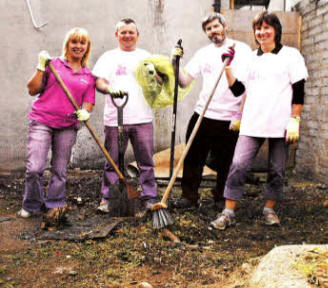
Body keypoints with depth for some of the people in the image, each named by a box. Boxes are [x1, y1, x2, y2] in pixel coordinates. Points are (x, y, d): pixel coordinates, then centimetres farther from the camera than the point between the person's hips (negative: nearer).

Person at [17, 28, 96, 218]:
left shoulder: (89, 75, 13)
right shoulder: (53, 64, 5)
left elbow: (89, 102, 13)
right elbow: (33, 90, 3)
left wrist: (86, 112, -9)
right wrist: (41, 68, -7)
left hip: (68, 127, 2)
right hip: (42, 122, -2)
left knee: (60, 170, 7)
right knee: (35, 168, -7)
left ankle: (55, 206, 21)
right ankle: (32, 205, 14)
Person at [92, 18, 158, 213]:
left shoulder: (146, 56, 16)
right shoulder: (109, 57, 13)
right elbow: (99, 82, 2)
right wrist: (110, 89, -20)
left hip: (142, 118, 1)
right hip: (115, 118, -1)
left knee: (146, 161, 3)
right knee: (113, 161, 4)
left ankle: (149, 198, 13)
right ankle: (107, 199, 16)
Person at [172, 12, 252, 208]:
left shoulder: (242, 50, 0)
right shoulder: (203, 53, 13)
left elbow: (249, 86, -6)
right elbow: (184, 82, 9)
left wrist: (242, 116, -14)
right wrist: (175, 64, -9)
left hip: (230, 119, -3)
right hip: (202, 115, 4)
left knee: (226, 162, 6)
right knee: (193, 157, 4)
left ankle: (222, 198, 24)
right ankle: (190, 196, 17)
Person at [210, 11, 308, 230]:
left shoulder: (290, 55, 4)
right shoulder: (251, 58, 15)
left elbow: (298, 91, -1)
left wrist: (294, 120, -8)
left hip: (280, 123, -2)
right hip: (252, 123, 2)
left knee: (277, 170, 6)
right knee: (238, 166, -8)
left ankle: (269, 210, 24)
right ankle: (228, 213, -2)